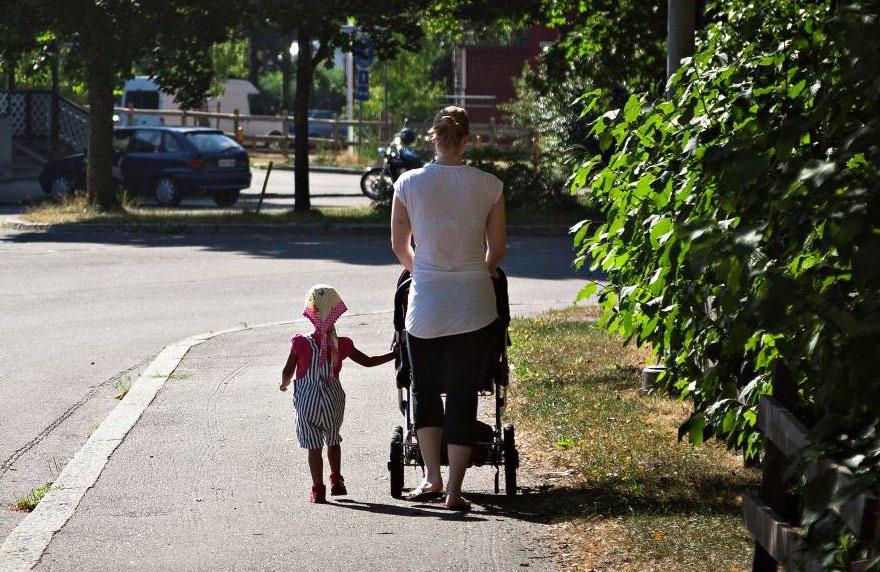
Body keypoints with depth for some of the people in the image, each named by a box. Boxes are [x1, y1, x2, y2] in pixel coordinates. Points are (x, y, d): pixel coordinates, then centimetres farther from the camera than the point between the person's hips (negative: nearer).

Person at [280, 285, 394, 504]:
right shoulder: (342, 345, -7)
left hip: (307, 400, -2)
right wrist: (394, 354, 14)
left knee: (314, 445, 5)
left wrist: (284, 383, 15)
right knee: (333, 440, 22)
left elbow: (288, 371, -8)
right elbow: (368, 361, 1)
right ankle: (336, 481, 27)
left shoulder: (301, 343, -12)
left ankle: (318, 489, 5)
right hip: (333, 397, 2)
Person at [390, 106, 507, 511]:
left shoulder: (409, 184, -4)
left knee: (424, 388, 19)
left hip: (425, 304, 0)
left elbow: (400, 246, 9)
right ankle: (454, 490, 4)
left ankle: (432, 478, 11)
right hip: (474, 306, 0)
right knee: (463, 396, 6)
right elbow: (497, 248, 6)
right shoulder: (488, 186, -4)